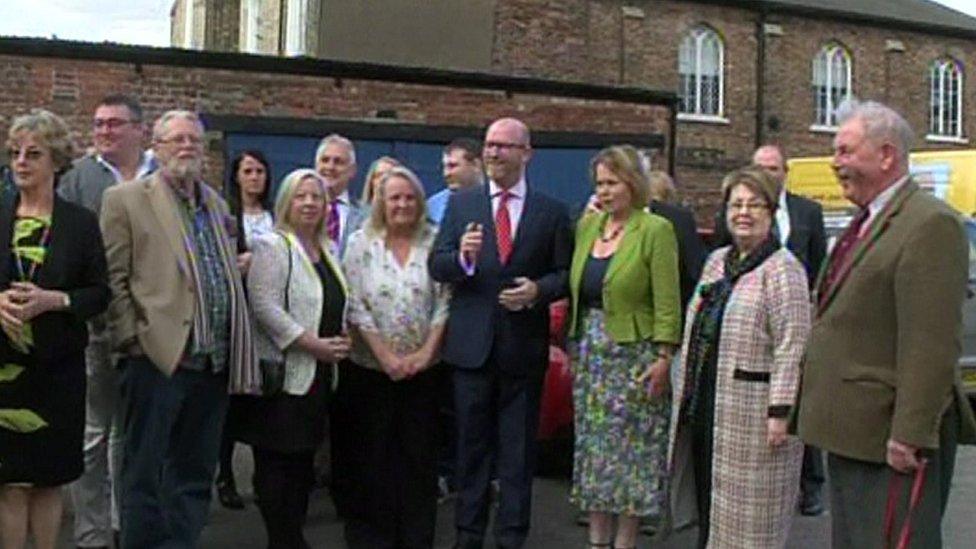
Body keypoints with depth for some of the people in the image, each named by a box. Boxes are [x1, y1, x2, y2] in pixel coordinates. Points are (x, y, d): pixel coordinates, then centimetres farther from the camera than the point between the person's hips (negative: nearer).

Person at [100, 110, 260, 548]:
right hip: (159, 358, -6)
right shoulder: (126, 200, -1)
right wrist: (133, 339, -12)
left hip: (215, 363, 6)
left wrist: (238, 353, 11)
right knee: (145, 474, 3)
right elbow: (112, 279, -6)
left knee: (195, 474, 13)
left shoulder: (217, 204, 18)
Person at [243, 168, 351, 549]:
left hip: (319, 374, 8)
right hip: (285, 371, -7)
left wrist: (339, 342, 4)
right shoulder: (273, 246, -7)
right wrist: (313, 344, -17)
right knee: (277, 463, -4)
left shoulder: (325, 252, 16)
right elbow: (265, 306, -17)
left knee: (304, 460, 10)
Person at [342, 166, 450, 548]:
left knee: (420, 452, 6)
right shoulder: (362, 243, -1)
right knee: (374, 454, 6)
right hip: (372, 368, -1)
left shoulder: (435, 242, 1)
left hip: (423, 368, 1)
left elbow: (444, 302, -1)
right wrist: (386, 357, -11)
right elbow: (356, 306, -5)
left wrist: (426, 352, -9)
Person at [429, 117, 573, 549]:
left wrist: (538, 290, -16)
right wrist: (462, 257, -21)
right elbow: (436, 267, -1)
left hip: (523, 347, -1)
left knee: (518, 449, 7)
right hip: (472, 344, 1)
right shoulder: (461, 203, 5)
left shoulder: (552, 212, 3)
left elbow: (564, 274, 4)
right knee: (472, 445, 11)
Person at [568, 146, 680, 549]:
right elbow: (575, 289, 11)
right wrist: (573, 344, 6)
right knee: (593, 446, 10)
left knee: (631, 450, 2)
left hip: (633, 354, -6)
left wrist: (663, 357, -15)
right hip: (588, 353, 6)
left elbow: (667, 302, -11)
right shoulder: (587, 225, 9)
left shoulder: (655, 230, -8)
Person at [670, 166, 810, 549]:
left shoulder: (781, 269, -11)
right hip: (705, 403, 8)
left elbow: (791, 347, -17)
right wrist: (687, 393, 18)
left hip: (752, 409, -8)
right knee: (709, 502, 14)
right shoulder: (717, 261, 14)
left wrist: (779, 411, -21)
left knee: (747, 508, 1)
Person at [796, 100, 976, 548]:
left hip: (890, 441, -10)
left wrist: (909, 436, -24)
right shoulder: (864, 223, 16)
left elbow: (932, 346, -22)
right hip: (848, 432, 10)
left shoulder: (930, 224, -16)